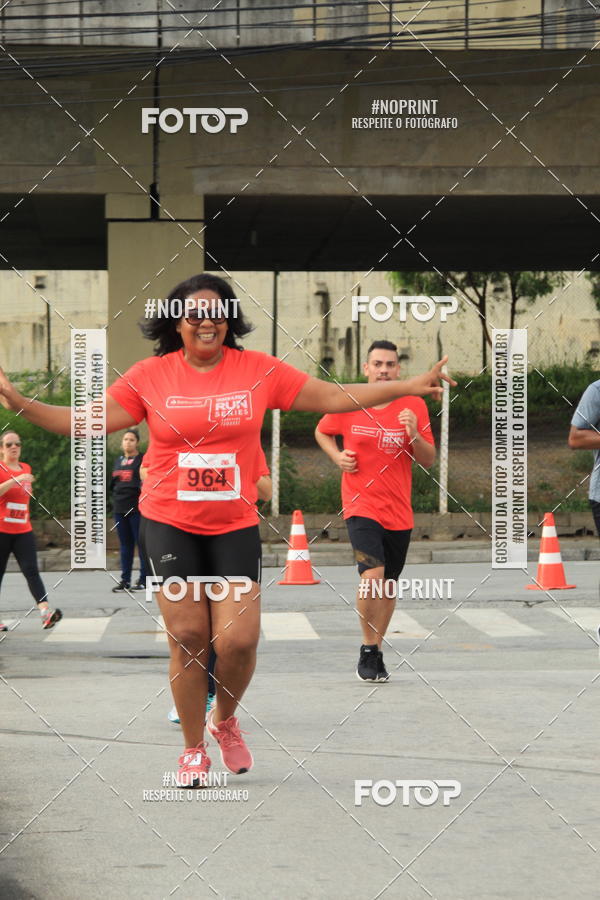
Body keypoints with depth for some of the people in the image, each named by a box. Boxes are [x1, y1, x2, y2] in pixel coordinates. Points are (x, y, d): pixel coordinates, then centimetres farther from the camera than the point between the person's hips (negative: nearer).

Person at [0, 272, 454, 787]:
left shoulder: (259, 371, -1)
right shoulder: (149, 376, -2)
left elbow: (335, 397, 2)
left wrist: (410, 387, -3)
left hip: (235, 526, 1)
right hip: (170, 525, 0)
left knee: (239, 640, -7)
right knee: (188, 638, 1)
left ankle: (225, 719, 26)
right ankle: (194, 748, 20)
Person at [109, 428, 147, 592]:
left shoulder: (142, 460, -5)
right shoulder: (119, 460, 16)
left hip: (137, 508, -7)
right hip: (120, 508, 7)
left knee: (141, 542, -3)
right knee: (125, 544, 11)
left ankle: (144, 580, 1)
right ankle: (125, 580, 15)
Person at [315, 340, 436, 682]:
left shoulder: (414, 406, -1)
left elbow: (429, 461, 0)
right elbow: (322, 432, 17)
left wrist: (414, 436, -18)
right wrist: (337, 456, -2)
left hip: (399, 510, 3)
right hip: (361, 504, -3)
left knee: (389, 584, 10)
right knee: (372, 574, -21)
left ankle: (377, 649, 27)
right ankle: (368, 650, -7)